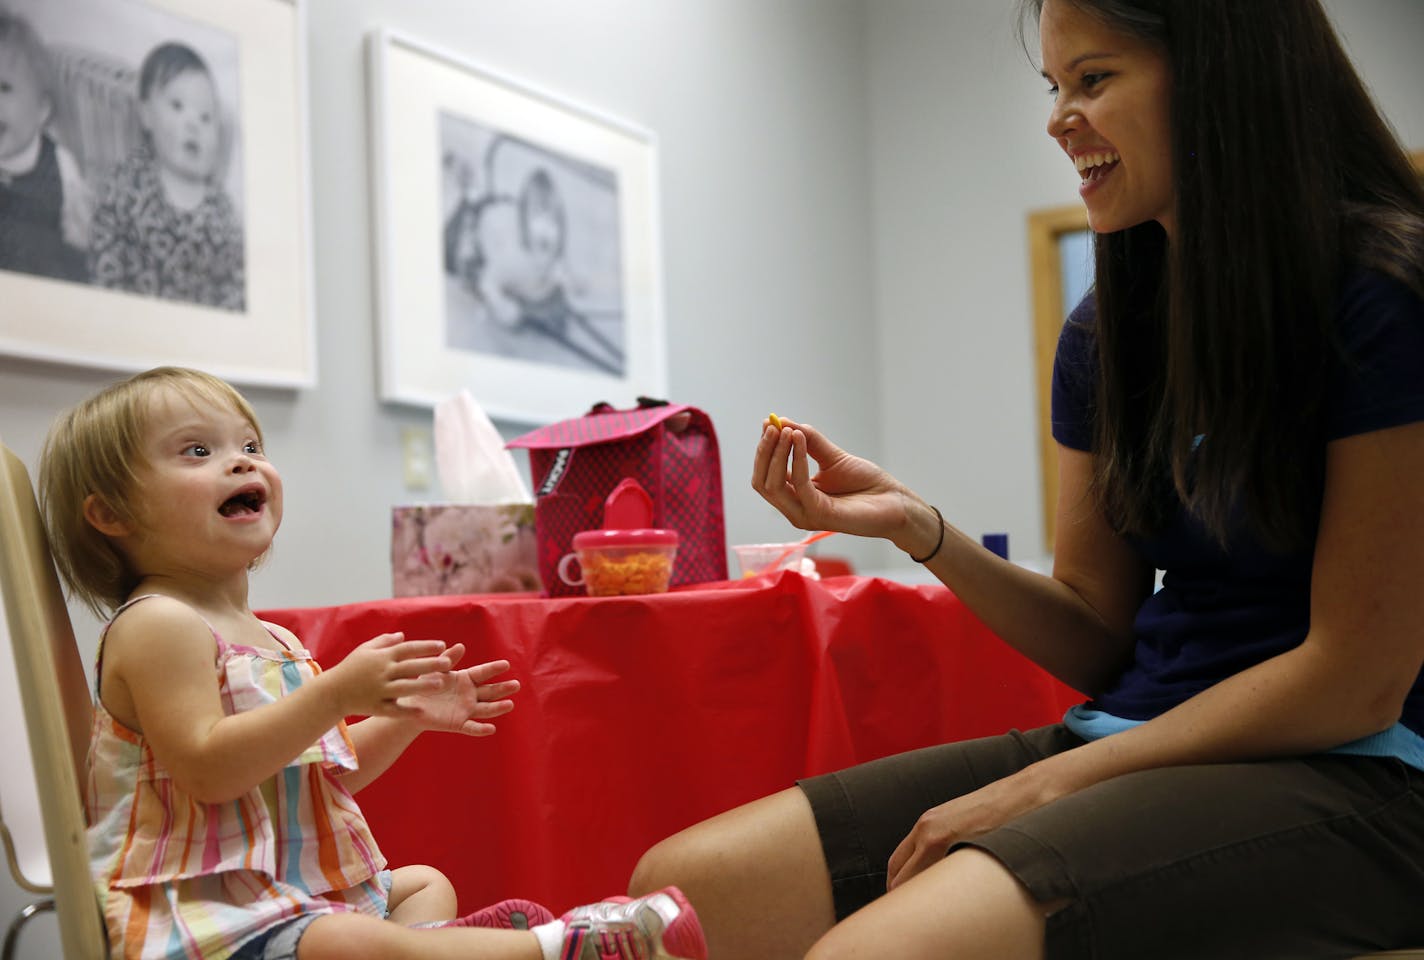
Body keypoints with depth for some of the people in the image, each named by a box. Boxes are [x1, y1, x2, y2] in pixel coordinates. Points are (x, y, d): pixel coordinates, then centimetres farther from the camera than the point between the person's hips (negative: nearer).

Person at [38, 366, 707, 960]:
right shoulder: (156, 625, -13)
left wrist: (407, 716, 8)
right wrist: (336, 694, -28)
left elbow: (330, 769, 22)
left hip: (298, 886, 11)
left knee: (425, 882, 20)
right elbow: (207, 768, -26)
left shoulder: (268, 639, 16)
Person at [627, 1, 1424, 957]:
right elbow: (1100, 643, 11)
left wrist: (1047, 785, -12)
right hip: (1130, 742, 6)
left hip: (1341, 777, -6)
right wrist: (917, 525, -4)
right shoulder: (1104, 335, 10)